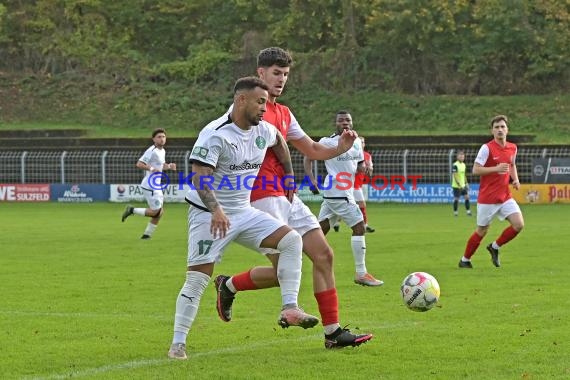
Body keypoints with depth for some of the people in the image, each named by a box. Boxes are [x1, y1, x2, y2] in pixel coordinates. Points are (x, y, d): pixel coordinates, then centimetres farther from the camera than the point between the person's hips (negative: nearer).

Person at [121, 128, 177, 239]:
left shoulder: (162, 151, 13)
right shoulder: (152, 151, -16)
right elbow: (139, 164, -22)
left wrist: (169, 166, 10)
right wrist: (152, 169, -29)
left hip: (156, 186, 10)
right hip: (150, 186, -10)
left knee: (159, 211, 11)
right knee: (155, 212, -11)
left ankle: (147, 234, 20)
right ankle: (132, 210, 4)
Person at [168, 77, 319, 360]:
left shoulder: (263, 130, 3)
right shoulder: (215, 134, -20)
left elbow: (279, 142, 29)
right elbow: (199, 177, -28)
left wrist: (289, 175, 27)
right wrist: (216, 210, -41)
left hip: (244, 212, 7)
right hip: (209, 215, -7)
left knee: (292, 241, -9)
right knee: (197, 279, -10)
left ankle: (289, 310, -11)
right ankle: (177, 344, -1)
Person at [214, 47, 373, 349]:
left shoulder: (284, 114, 18)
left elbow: (313, 150, 23)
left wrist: (339, 148, 4)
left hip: (287, 197, 9)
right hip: (264, 197, -9)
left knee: (324, 255, 2)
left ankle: (333, 332, 5)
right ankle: (229, 286, 13)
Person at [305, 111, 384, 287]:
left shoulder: (356, 142, 12)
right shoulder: (327, 142, -8)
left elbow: (360, 166, 19)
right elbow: (308, 158, -1)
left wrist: (365, 168, -4)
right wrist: (312, 180, -11)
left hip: (346, 193, 8)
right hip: (337, 193, -8)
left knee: (321, 230, 10)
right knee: (359, 226, -10)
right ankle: (361, 274, -6)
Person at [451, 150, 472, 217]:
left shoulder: (463, 165, 10)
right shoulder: (455, 165, -15)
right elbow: (454, 175, -19)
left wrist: (466, 183, 16)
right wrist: (459, 184, -24)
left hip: (463, 185, 7)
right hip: (456, 185, -7)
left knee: (467, 197, 1)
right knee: (456, 198, -1)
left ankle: (468, 211, 5)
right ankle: (455, 212, 11)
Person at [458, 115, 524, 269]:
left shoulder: (512, 148, 6)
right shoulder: (487, 148, -13)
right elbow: (475, 170, -16)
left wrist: (515, 179, 7)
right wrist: (496, 169, -26)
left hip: (505, 196, 5)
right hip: (487, 198, -5)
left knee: (519, 224, -10)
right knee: (482, 231, 3)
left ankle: (495, 247, 14)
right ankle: (465, 260, 24)